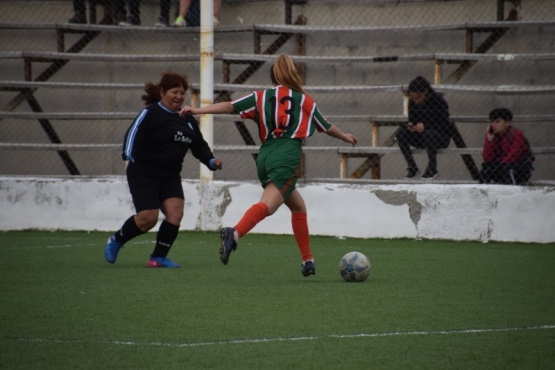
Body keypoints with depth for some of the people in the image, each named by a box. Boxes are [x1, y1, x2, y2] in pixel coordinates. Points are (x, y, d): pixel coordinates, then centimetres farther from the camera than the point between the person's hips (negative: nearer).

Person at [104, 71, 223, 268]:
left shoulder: (187, 119, 14)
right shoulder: (150, 113, -9)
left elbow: (199, 146, 19)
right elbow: (133, 134, -19)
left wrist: (211, 161, 3)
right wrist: (131, 156, -34)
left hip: (170, 177, 7)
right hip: (144, 175, -7)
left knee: (175, 213, -10)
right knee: (148, 218, -11)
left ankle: (158, 257, 1)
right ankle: (116, 240, 17)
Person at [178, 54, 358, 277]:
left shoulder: (261, 97, 16)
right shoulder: (305, 100, 16)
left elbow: (230, 106, 5)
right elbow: (326, 127, 30)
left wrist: (197, 110, 7)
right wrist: (345, 137, 48)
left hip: (265, 156, 4)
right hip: (288, 157, -4)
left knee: (298, 207, 21)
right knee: (267, 205, -23)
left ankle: (308, 260, 18)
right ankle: (234, 233, -50)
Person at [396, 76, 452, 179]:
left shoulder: (439, 102, -16)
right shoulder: (413, 103, 0)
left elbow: (444, 125, -19)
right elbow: (412, 119, 10)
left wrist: (424, 126, -32)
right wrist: (410, 125, -16)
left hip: (442, 137, -5)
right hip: (419, 138, 5)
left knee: (428, 134, -40)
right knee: (400, 133, -22)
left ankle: (432, 170, -21)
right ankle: (412, 167, -13)